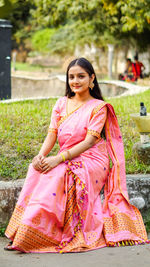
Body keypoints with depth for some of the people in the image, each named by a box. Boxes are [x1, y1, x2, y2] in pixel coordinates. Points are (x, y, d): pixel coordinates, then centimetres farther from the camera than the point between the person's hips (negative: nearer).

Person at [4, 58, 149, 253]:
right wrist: (41, 155, -17)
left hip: (92, 162, -4)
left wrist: (58, 159, -24)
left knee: (56, 173, -34)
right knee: (37, 169, -27)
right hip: (66, 162, 4)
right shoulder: (61, 104, 14)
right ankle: (20, 235, -29)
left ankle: (27, 237, -30)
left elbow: (89, 142, -12)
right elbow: (51, 136, 7)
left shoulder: (98, 107, 0)